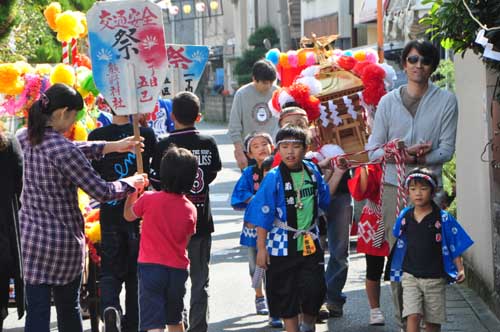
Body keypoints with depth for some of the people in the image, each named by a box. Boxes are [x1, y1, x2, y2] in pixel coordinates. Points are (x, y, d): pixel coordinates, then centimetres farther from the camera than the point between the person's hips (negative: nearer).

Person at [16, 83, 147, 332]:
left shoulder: (24, 138, 1)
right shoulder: (63, 150, -20)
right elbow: (102, 192, -14)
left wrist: (112, 146, 14)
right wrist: (131, 183, 4)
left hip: (31, 237, 4)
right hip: (65, 238, -4)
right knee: (69, 308, 15)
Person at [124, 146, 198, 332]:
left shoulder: (149, 199, -10)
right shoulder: (190, 209, -2)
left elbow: (128, 215, 10)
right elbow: (186, 241, 10)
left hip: (151, 266, -4)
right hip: (178, 269, 4)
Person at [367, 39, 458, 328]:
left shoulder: (446, 101, 3)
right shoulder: (389, 101, 9)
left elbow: (447, 150, -1)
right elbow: (373, 150, 7)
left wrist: (419, 158, -17)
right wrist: (404, 153, -11)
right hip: (394, 187, 2)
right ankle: (403, 322, 6)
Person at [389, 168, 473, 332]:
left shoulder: (443, 218, -7)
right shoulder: (405, 216, 1)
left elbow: (455, 246, -4)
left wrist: (460, 270, -14)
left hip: (435, 278, -1)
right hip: (410, 275, 1)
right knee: (413, 316, -13)